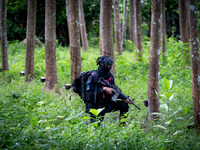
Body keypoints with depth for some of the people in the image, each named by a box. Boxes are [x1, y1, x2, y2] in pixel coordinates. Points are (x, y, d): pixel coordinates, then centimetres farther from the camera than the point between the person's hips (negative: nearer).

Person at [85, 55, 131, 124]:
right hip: (96, 107, -6)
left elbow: (114, 91, 9)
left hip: (107, 105, 6)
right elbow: (89, 94, -23)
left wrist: (124, 98, -8)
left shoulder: (110, 76, 2)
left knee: (124, 105, -7)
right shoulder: (93, 77, -17)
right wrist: (104, 89, -29)